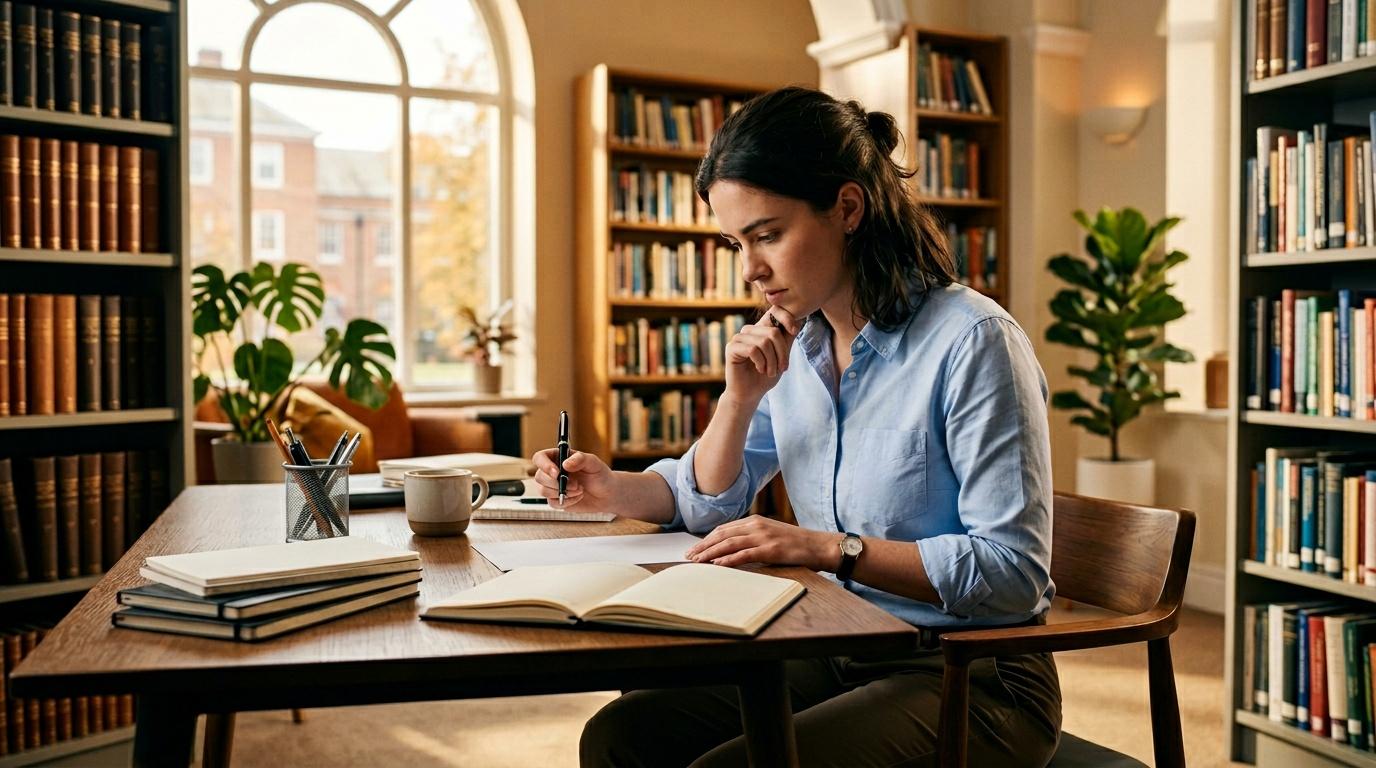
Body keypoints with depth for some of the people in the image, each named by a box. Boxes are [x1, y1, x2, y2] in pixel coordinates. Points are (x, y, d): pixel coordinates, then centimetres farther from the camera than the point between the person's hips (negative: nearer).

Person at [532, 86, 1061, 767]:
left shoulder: (972, 340, -18)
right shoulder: (789, 341, 4)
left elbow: (1015, 570, -21)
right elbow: (708, 504, 11)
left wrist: (829, 548, -26)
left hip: (971, 678, -6)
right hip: (836, 653, 6)